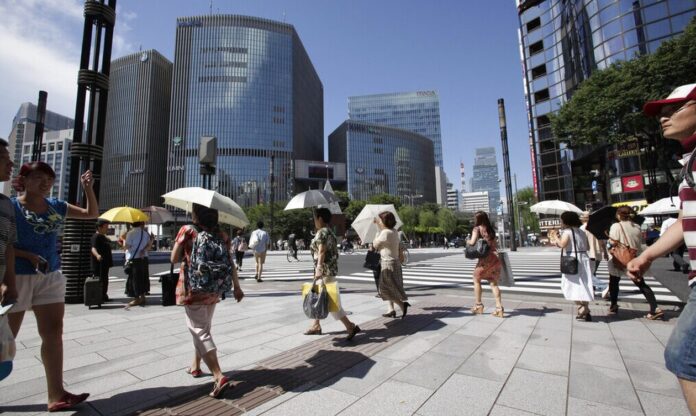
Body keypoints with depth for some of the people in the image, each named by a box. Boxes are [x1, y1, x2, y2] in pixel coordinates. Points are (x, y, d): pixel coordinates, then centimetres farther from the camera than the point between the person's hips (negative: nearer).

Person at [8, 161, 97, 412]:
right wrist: (29, 255, -18)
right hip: (18, 277, -4)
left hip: (51, 276, 4)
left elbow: (92, 213, 12)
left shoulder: (56, 207, 7)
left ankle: (56, 395, 9)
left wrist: (87, 187, 0)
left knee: (53, 333, 3)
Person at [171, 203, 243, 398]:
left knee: (199, 330, -3)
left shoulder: (187, 230, -9)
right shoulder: (221, 235, 0)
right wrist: (236, 286, 3)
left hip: (192, 288, -5)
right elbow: (230, 263, -3)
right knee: (202, 327, 22)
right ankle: (195, 366, 39)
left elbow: (174, 259, -4)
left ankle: (219, 376, -12)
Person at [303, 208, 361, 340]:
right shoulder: (330, 233, 15)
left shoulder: (321, 232, -13)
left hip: (325, 271, -10)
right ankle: (316, 325, 27)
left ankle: (351, 326, -4)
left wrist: (318, 268, -35)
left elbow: (321, 252, -26)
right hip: (331, 269, 10)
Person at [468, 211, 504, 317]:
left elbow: (473, 242, -13)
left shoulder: (477, 228, -1)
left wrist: (468, 241, 7)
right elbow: (493, 244, 14)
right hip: (495, 257, 6)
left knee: (476, 280, 13)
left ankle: (478, 305, 16)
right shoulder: (490, 230, 18)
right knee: (493, 283, 11)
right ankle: (499, 308, 4)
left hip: (486, 258, -6)